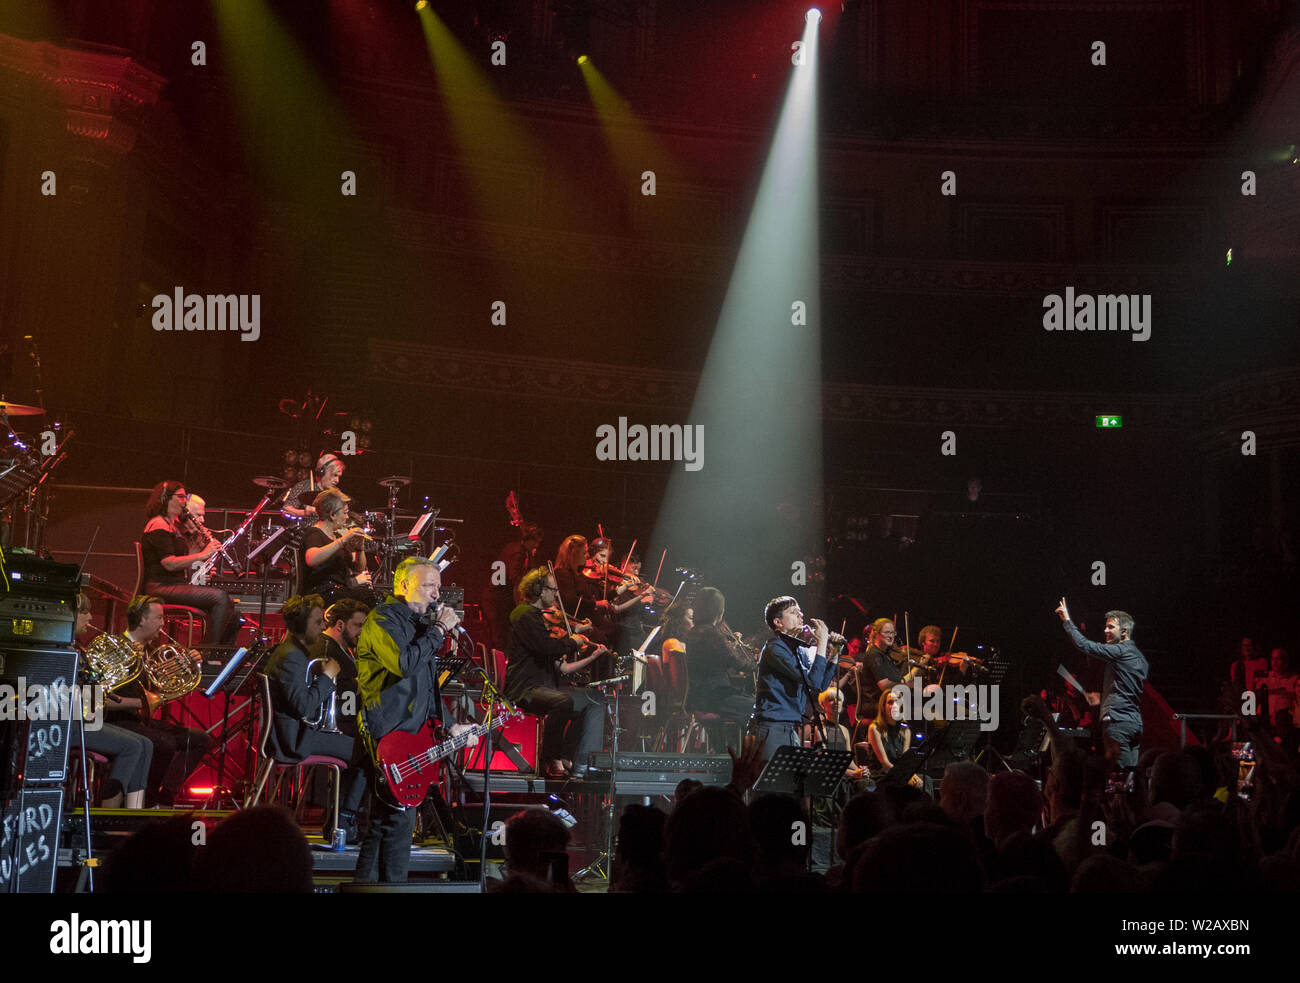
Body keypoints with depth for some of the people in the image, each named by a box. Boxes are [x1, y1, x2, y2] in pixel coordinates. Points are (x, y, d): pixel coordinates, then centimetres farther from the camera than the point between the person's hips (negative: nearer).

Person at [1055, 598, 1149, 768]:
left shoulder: (1120, 650, -10)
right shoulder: (1139, 655, 18)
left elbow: (1084, 645, -16)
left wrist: (1067, 620, -7)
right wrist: (1102, 696, 25)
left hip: (1118, 721, -9)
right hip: (1136, 723, 9)